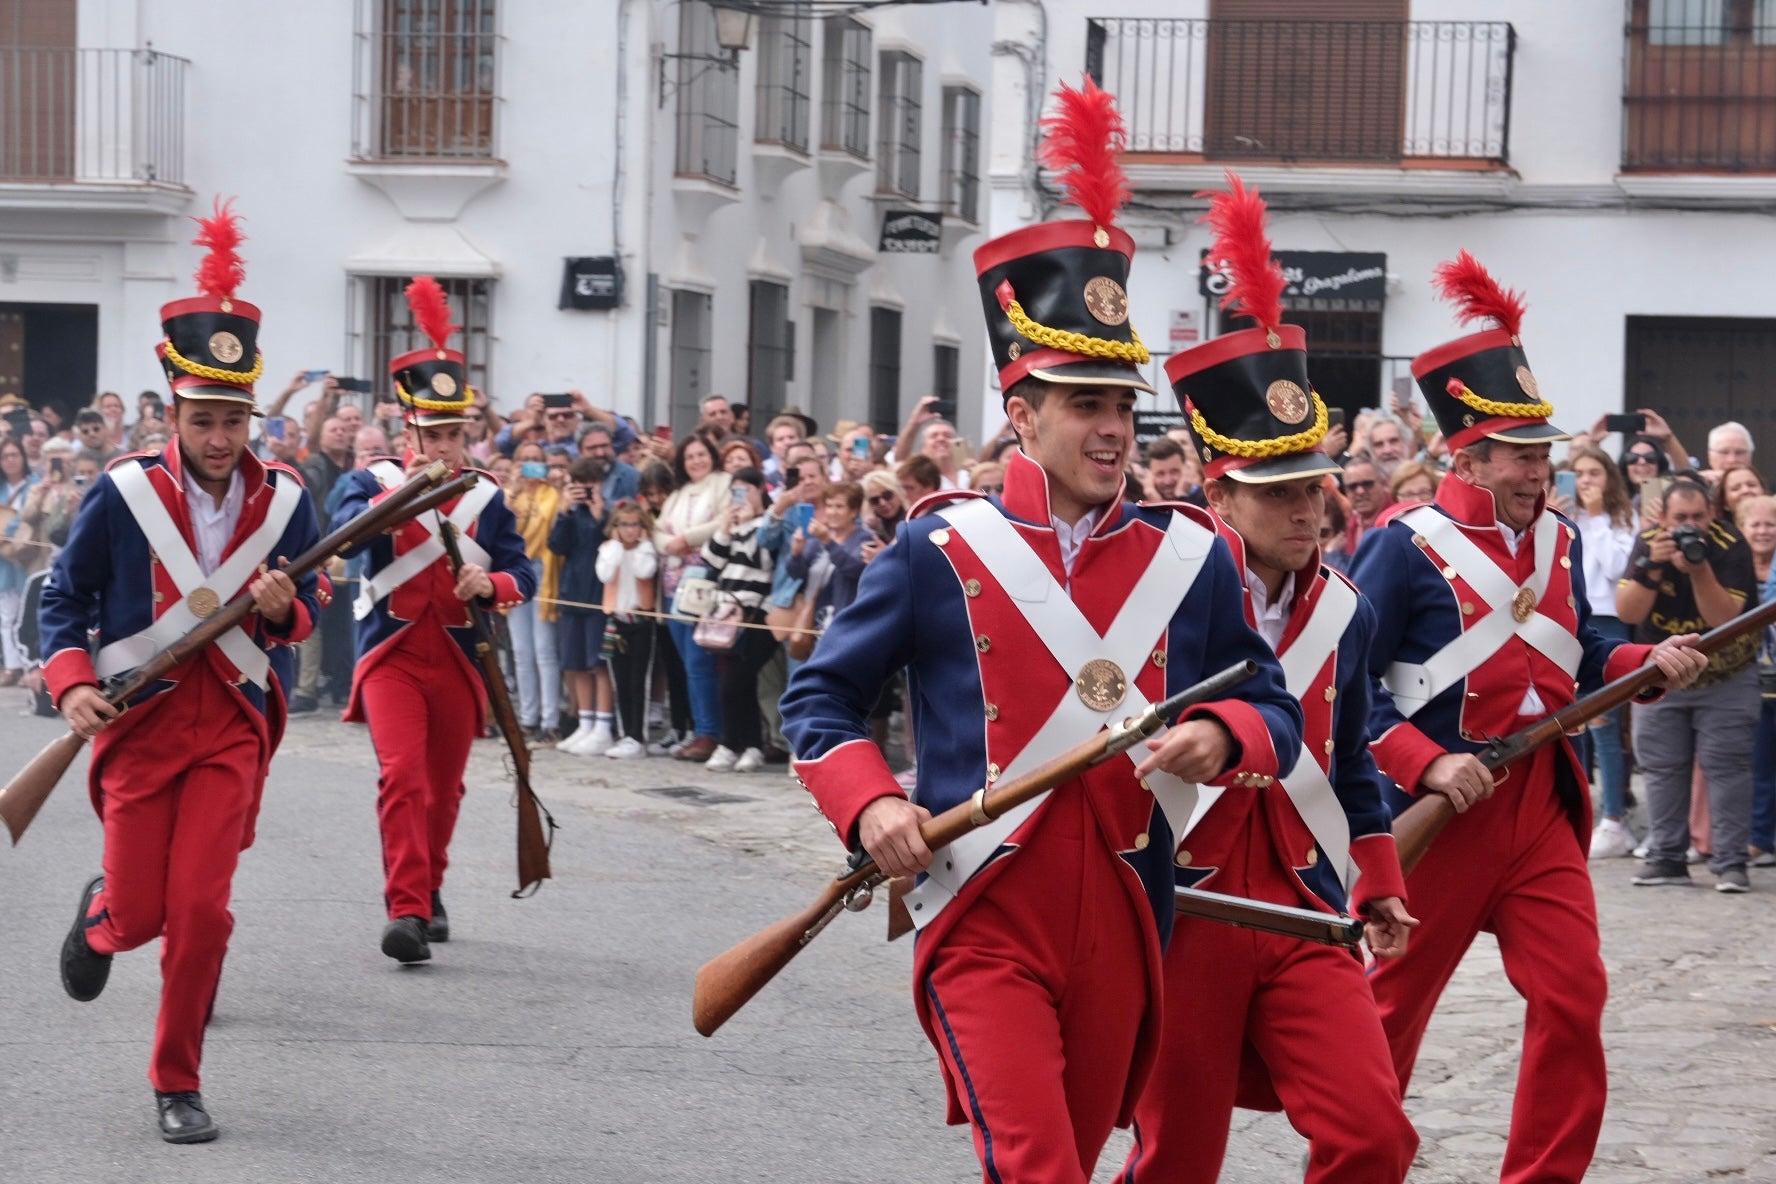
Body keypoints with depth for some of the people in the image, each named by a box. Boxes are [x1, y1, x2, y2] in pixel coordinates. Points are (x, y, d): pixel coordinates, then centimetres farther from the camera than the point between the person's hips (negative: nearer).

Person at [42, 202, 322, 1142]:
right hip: (139, 717, -1)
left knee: (201, 907, -9)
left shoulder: (284, 500, 0)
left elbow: (306, 608, 11)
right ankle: (99, 915, 41)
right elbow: (64, 596, 1)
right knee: (139, 916, 1)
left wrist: (284, 610, -13)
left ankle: (178, 1081, 8)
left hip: (232, 725, 1)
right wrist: (71, 684, -14)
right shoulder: (125, 493, -7)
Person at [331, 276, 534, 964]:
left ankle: (428, 891, 35)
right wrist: (404, 490, -36)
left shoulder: (486, 495, 8)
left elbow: (523, 573, 7)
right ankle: (406, 911, -23)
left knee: (444, 788, 13)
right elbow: (346, 529, -22)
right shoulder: (375, 480, -2)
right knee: (402, 775, -19)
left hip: (460, 658, 4)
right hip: (392, 652, -4)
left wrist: (490, 585, -15)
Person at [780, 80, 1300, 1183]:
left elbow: (1277, 710, 10)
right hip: (985, 926, -4)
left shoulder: (1191, 557, 5)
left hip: (1122, 928, 4)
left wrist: (1219, 738, -13)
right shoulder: (942, 548, -2)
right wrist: (870, 804, -14)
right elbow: (821, 695, 3)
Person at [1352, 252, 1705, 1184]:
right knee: (1394, 1003, 7)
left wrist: (1651, 662, -4)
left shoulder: (1559, 541, 7)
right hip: (1444, 805, -5)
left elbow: (1579, 658, 15)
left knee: (1572, 997, -2)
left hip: (1540, 802, 5)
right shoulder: (1405, 547, -13)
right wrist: (1425, 762, -23)